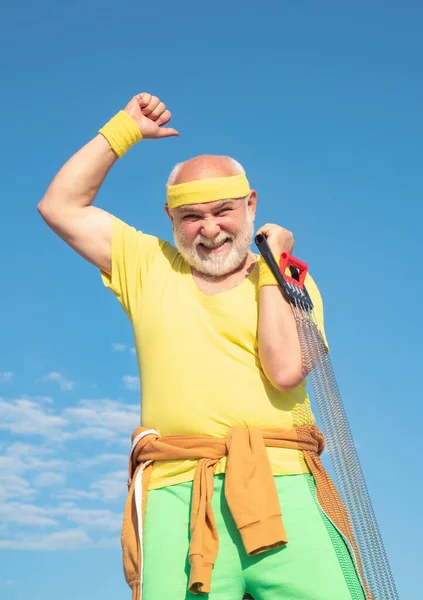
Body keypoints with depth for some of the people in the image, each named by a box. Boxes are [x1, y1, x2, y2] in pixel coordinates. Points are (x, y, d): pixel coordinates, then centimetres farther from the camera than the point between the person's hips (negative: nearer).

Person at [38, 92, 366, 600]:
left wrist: (269, 268, 2)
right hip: (178, 493, 1)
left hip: (278, 486, 0)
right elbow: (59, 207, 14)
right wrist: (124, 128, 15)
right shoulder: (149, 267, 17)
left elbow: (286, 369, -5)